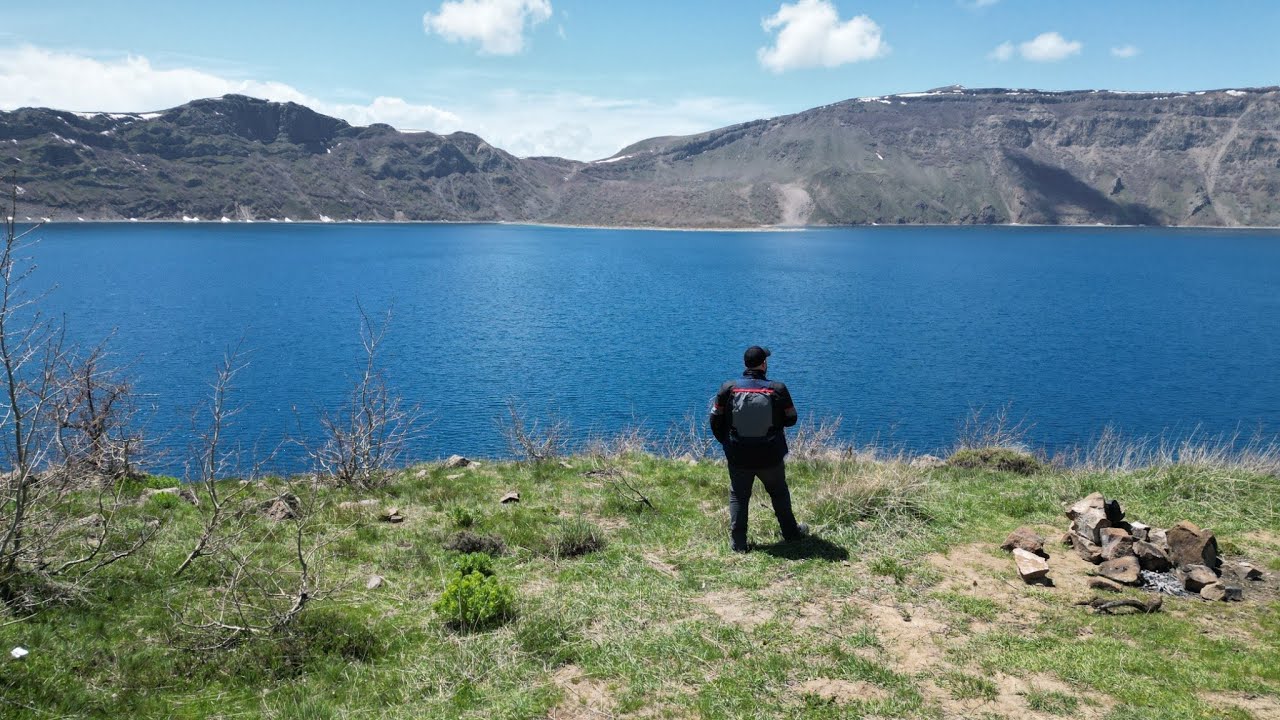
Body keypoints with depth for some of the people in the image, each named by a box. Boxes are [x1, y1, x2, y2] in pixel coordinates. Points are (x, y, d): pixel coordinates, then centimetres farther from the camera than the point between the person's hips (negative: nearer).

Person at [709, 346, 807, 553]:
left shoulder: (728, 389, -9)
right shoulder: (778, 389, -11)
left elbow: (715, 421, -2)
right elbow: (791, 419, 0)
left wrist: (726, 442, 14)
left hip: (738, 457, 0)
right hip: (771, 457, 0)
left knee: (738, 497, 13)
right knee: (779, 493, 21)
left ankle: (738, 542, 12)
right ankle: (791, 532, 35)